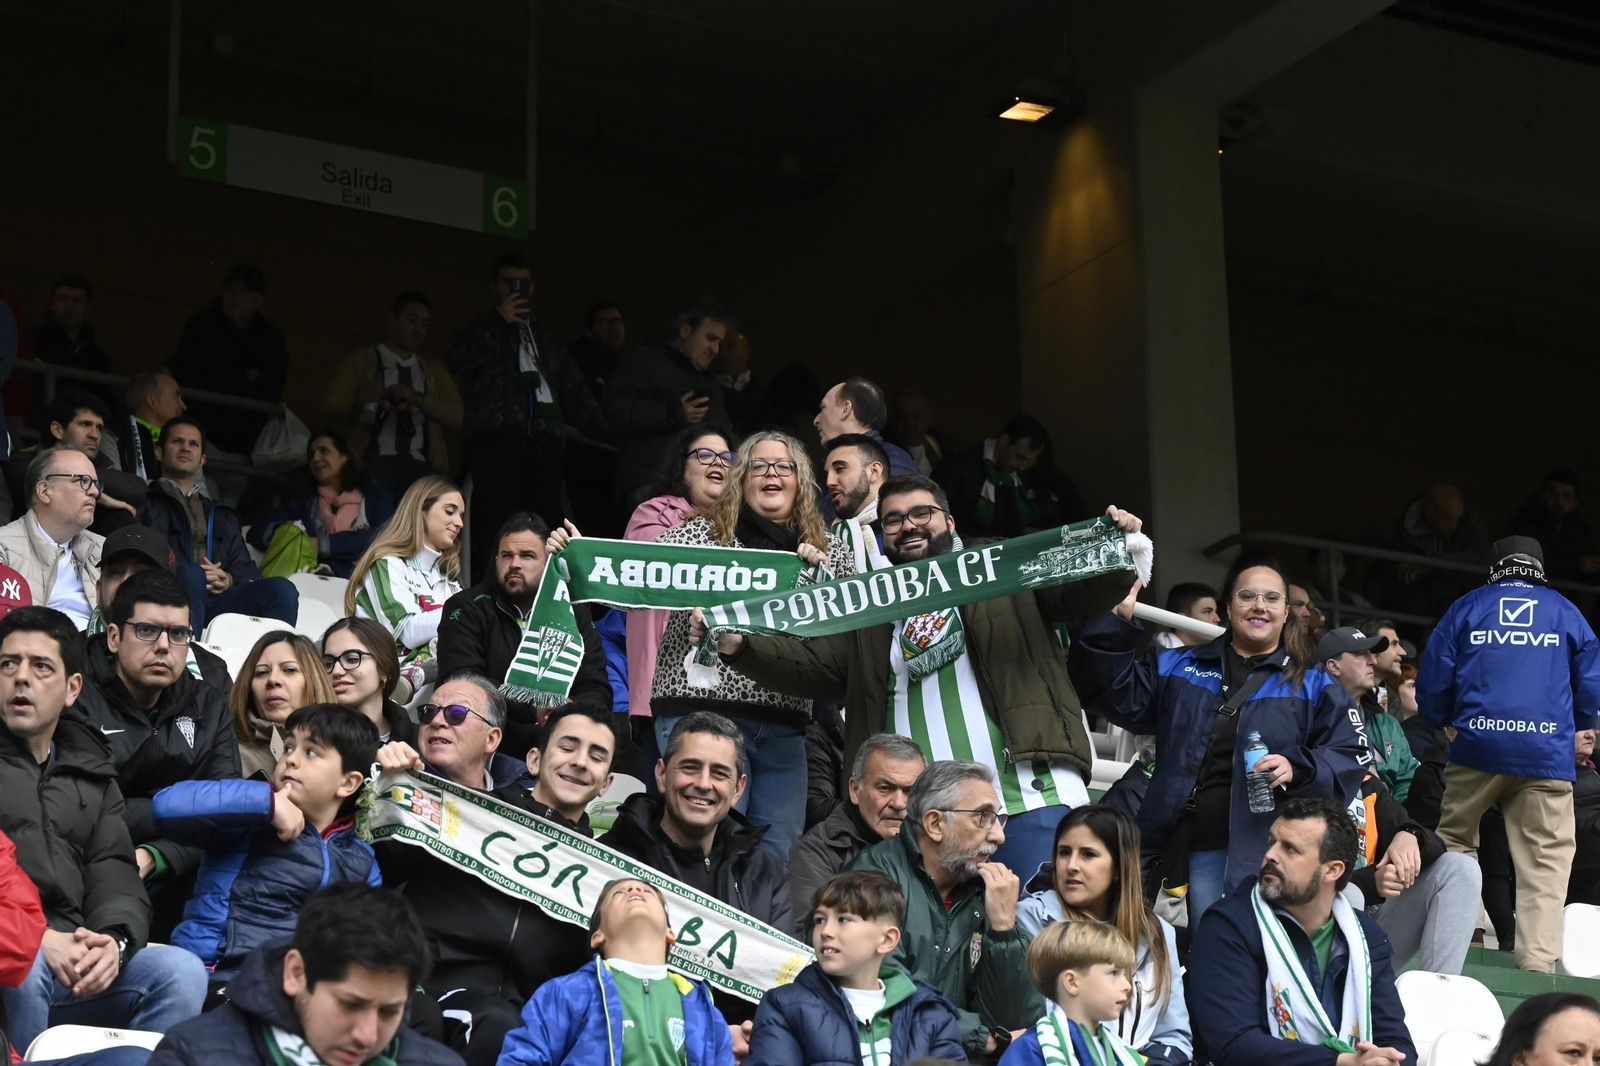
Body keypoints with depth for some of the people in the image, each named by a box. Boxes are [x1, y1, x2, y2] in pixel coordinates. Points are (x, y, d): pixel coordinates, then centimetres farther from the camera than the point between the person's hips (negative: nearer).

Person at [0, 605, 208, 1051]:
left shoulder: (90, 775, 21)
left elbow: (116, 881, 12)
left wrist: (115, 940, -13)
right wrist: (39, 940, -20)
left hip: (72, 960, 4)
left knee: (182, 972, -20)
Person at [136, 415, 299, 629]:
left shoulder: (222, 515, 34)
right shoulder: (146, 504, 19)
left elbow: (247, 570, 24)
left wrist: (228, 580, -1)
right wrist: (193, 576, -12)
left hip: (217, 601, 4)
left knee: (281, 589, -22)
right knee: (189, 574, -38)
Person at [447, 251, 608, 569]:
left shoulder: (547, 341, 32)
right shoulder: (481, 331, 21)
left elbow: (576, 394, 25)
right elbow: (458, 362, -2)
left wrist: (607, 433, 11)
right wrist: (498, 321, 1)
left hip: (544, 443, 3)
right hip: (495, 438, -3)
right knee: (499, 530, -17)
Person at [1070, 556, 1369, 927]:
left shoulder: (1313, 685, 10)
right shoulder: (1178, 667, 17)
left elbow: (1351, 755, 3)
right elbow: (1117, 695, 11)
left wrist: (1297, 768, -16)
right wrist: (1116, 622, 0)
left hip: (1272, 849, -2)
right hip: (1200, 846, 2)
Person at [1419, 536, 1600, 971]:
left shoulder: (1467, 607, 11)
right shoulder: (1565, 611, 12)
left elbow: (1433, 679, 6)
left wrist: (1446, 722, 24)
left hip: (1478, 745, 1)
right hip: (1548, 752, -1)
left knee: (1454, 842, 14)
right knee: (1545, 861, 0)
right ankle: (1538, 959, -8)